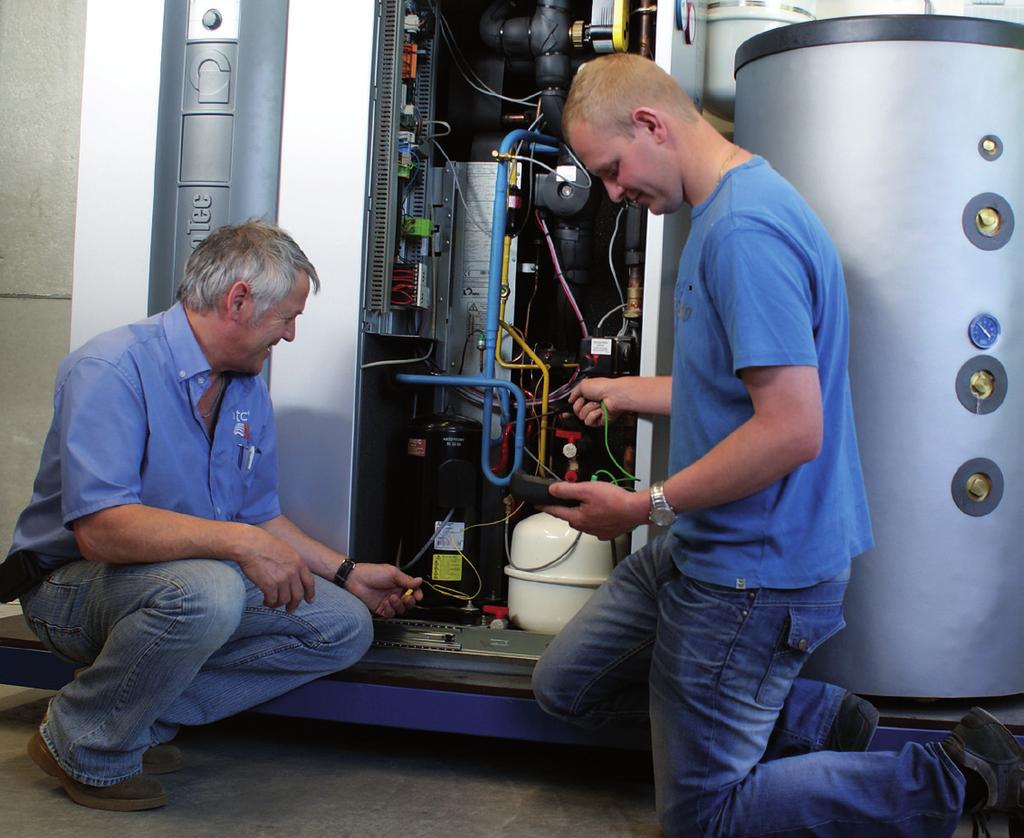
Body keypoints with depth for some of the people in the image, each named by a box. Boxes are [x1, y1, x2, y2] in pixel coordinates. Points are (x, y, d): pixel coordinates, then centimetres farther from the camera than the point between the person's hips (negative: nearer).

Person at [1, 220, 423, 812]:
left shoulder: (249, 390, 6)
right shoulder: (111, 369, -21)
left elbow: (260, 517, 15)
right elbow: (101, 529, -33)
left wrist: (349, 575, 12)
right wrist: (240, 541, -36)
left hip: (206, 578, 8)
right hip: (75, 584, -8)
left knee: (345, 626, -5)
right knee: (207, 591, -38)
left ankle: (142, 720, -4)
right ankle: (86, 748, -11)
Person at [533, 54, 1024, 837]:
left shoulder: (745, 228, -25)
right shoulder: (723, 210, 9)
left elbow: (791, 428, -30)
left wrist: (644, 507, -20)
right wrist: (625, 391, 27)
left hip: (753, 573, -10)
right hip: (705, 546, 10)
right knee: (564, 685, 18)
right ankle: (817, 715, 15)